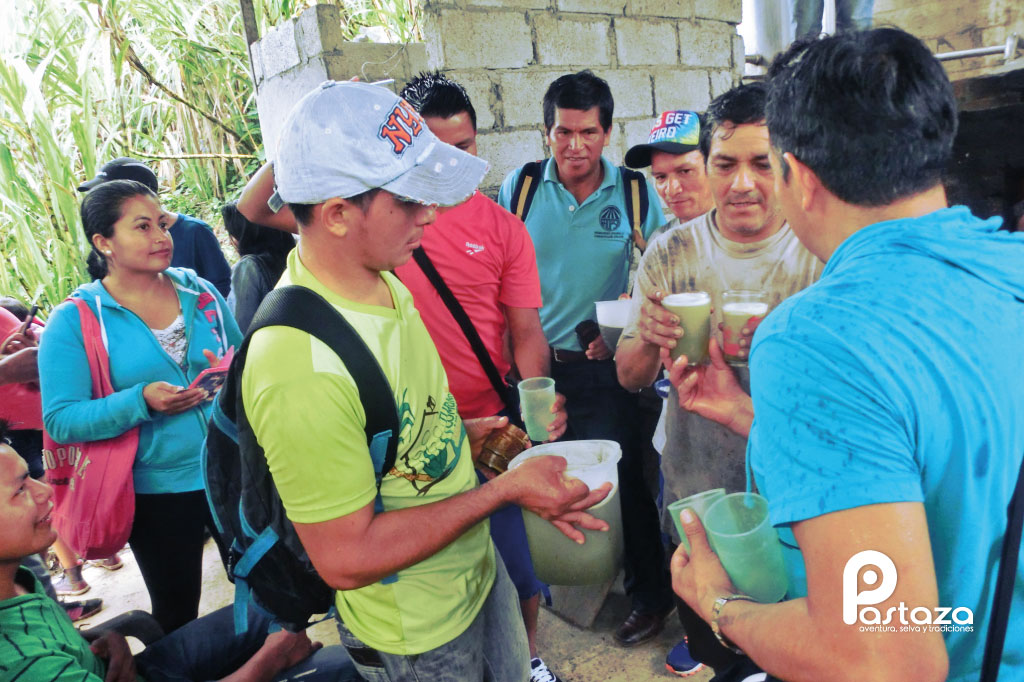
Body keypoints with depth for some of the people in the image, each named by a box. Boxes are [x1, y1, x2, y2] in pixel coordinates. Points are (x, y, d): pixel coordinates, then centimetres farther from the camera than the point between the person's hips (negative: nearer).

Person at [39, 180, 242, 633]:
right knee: (177, 614, 18)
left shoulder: (198, 291, 1)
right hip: (157, 492, -3)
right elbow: (60, 420, -14)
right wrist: (142, 401, -27)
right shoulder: (75, 320, -9)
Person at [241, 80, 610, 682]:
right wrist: (503, 490, -26)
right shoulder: (300, 366, -35)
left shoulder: (382, 282, -6)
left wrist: (464, 434, -3)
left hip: (478, 568, 7)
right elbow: (346, 558, -28)